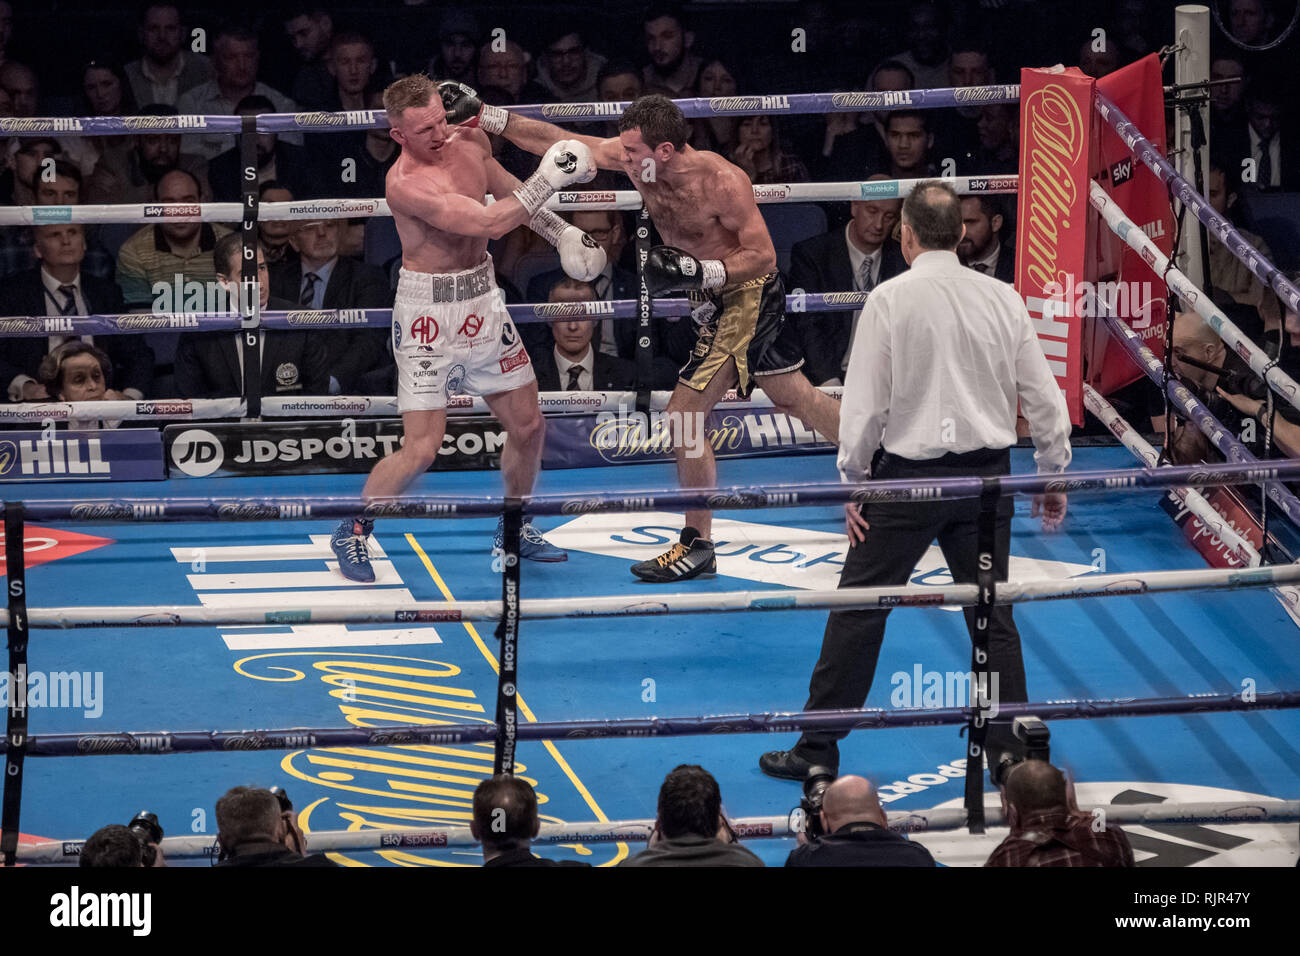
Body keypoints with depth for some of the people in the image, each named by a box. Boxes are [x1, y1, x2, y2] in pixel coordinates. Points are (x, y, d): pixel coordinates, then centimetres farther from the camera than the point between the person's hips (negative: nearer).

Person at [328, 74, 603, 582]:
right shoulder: (405, 183, -25)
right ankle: (352, 532, 11)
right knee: (422, 449, -9)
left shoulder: (470, 142, -1)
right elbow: (490, 222, -31)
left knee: (528, 425, 13)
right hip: (429, 310, -7)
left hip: (482, 301, 7)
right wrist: (548, 179, -28)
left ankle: (513, 526, 34)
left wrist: (561, 231, 17)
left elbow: (508, 189, 22)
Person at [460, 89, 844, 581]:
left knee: (683, 414, -10)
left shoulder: (723, 181, -28)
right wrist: (483, 114, -14)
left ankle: (697, 545, 0)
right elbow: (553, 141, -7)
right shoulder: (632, 157, -9)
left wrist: (700, 271, -34)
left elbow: (763, 255, -22)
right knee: (794, 397, 21)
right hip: (715, 297, 8)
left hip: (748, 295, -8)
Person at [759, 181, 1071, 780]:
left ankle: (817, 750, 9)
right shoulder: (1002, 299, 1)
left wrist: (853, 483, 2)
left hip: (907, 479, -3)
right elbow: (1042, 395, 5)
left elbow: (864, 401, -8)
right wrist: (1053, 477, 17)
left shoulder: (890, 299, -9)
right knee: (992, 616, 11)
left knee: (858, 612, 4)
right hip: (985, 475, 3)